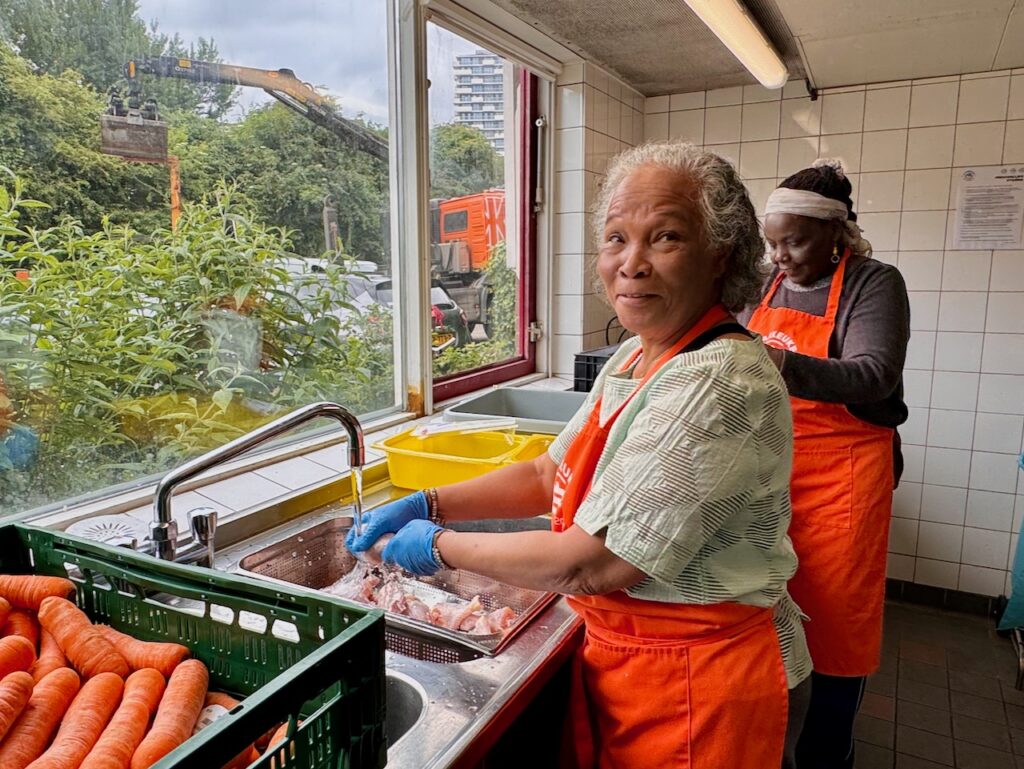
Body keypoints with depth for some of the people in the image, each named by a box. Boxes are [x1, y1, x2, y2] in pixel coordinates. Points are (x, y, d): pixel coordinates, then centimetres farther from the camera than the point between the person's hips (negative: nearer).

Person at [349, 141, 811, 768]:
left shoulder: (719, 385, -28)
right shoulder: (637, 356, 2)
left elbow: (592, 565, -28)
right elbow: (552, 475, 8)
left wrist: (442, 546, -15)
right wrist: (428, 505, -2)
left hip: (699, 679, -7)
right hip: (619, 650, 7)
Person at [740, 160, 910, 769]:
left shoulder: (874, 284, -7)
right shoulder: (767, 285, 10)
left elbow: (874, 376, -22)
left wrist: (781, 364, -37)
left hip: (839, 477, -4)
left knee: (836, 617, 6)